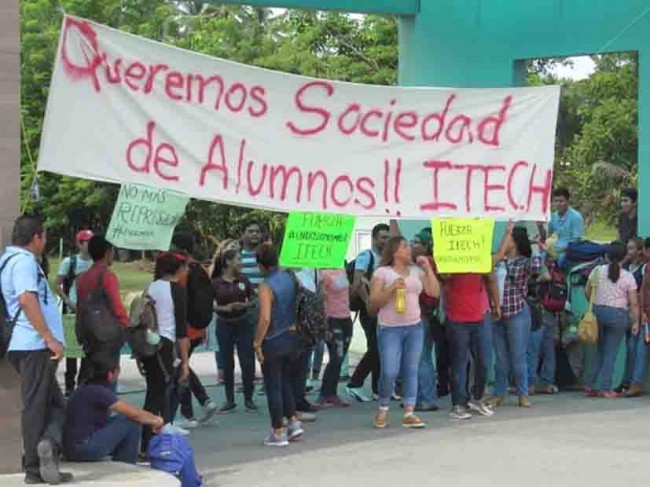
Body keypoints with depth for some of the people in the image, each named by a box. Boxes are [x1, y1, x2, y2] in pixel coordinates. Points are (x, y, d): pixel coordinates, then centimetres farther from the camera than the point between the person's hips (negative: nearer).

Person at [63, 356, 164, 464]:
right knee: (132, 422, -9)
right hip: (84, 448, -10)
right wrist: (155, 420, 1)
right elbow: (134, 413, -17)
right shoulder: (98, 391, -16)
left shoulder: (87, 388, 13)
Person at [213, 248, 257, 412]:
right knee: (227, 364, 7)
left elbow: (254, 300, 8)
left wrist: (244, 305, -13)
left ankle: (248, 399, 10)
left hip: (243, 325, 1)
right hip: (224, 326, -1)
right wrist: (224, 308, -19)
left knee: (247, 362, -2)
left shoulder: (243, 281, 2)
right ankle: (230, 400, 17)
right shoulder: (216, 283, -4)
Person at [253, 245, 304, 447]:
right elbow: (296, 307, 12)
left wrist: (257, 343, -15)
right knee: (285, 383, 21)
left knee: (273, 387, 3)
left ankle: (278, 432, 7)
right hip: (291, 337, 7)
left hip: (273, 341, -6)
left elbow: (265, 318, -24)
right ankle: (293, 422, 17)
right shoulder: (289, 278, 2)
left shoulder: (266, 286, -18)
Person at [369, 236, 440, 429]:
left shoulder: (417, 271, 11)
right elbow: (373, 301, -7)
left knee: (411, 371, 3)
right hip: (389, 329, -4)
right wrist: (392, 288, -20)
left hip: (414, 327, 4)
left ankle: (409, 413, 5)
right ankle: (383, 409, 13)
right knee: (389, 372, -8)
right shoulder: (382, 272, -2)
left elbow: (435, 292, 4)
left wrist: (427, 267, 1)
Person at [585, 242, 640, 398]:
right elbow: (634, 303, -7)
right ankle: (606, 389, 3)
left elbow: (587, 291, 4)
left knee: (600, 350, 16)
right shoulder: (628, 277, -7)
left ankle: (590, 385, 14)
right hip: (618, 314, -3)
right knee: (611, 353, 3)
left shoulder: (598, 271, 0)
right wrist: (636, 322, -1)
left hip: (598, 311, 3)